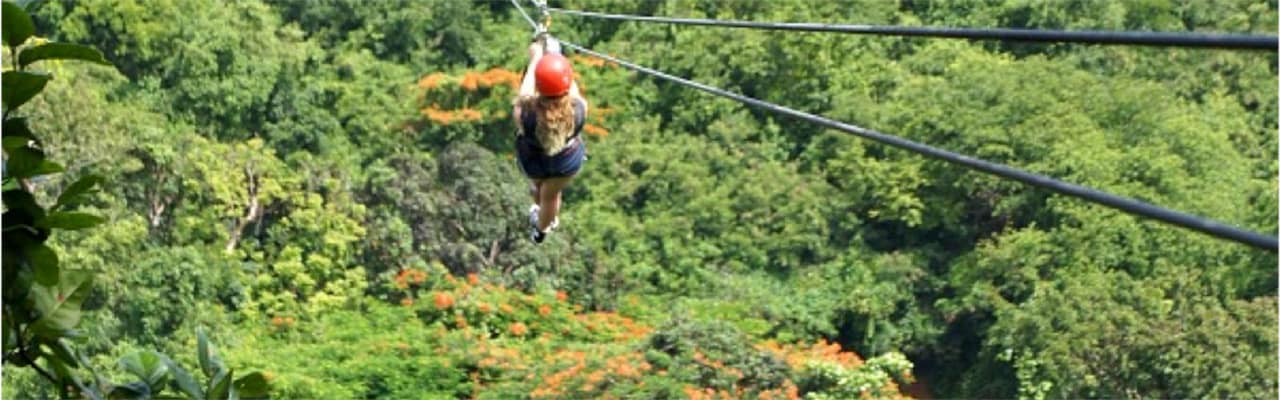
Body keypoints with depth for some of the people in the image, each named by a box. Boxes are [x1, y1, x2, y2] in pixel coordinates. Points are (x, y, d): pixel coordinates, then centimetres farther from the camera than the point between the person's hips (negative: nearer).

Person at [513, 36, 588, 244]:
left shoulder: (525, 112, -42)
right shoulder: (578, 109, -39)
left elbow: (525, 93, -18)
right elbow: (572, 89, -15)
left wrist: (534, 59, -4)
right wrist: (558, 59, -1)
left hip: (532, 161, 0)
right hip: (567, 161, 1)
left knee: (537, 185, 36)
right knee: (551, 195, 31)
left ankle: (542, 211, 69)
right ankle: (542, 230, 61)